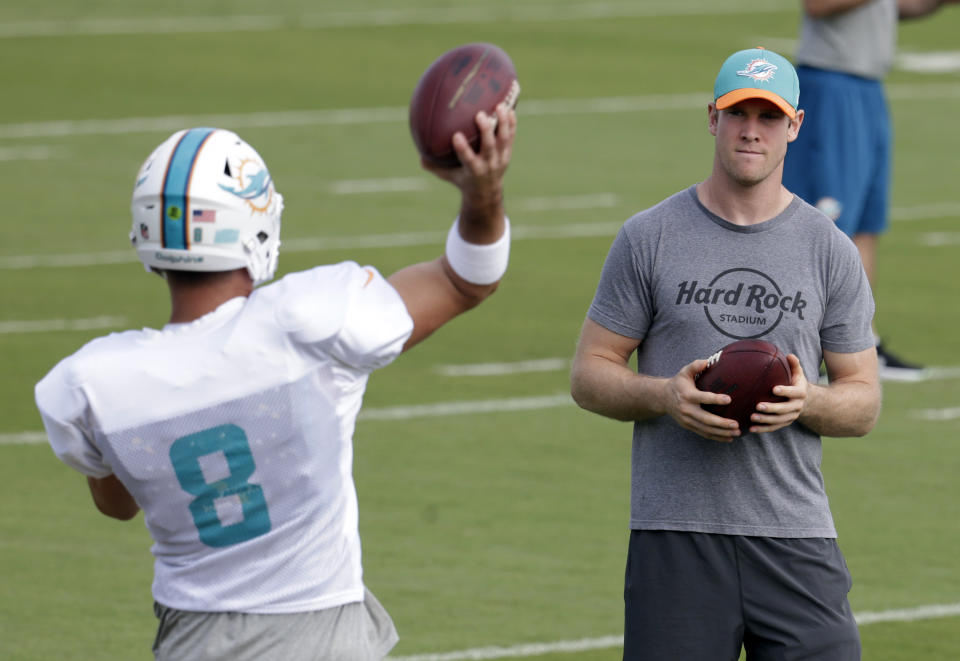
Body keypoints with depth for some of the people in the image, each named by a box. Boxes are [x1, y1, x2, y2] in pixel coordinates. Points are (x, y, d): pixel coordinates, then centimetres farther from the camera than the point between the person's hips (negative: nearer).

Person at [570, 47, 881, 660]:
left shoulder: (831, 251, 9)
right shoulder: (648, 238, 5)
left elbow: (864, 403, 11)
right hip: (675, 535, -1)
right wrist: (664, 395, -13)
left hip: (797, 539, 1)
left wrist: (806, 401, -11)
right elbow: (589, 375, 6)